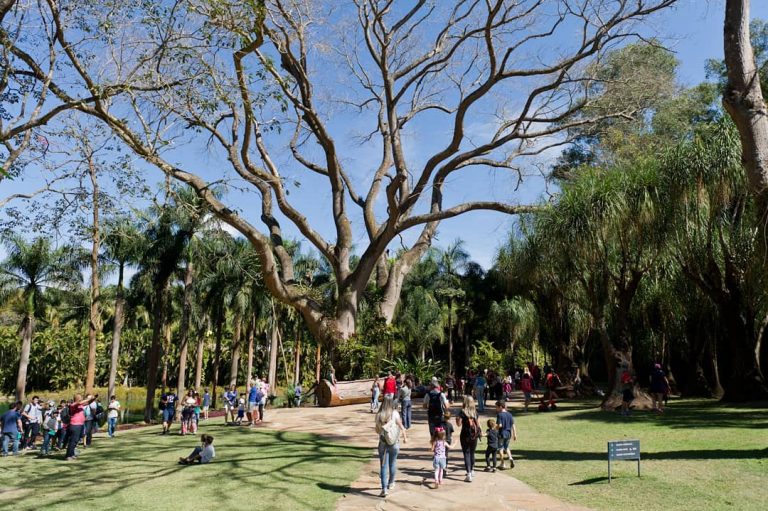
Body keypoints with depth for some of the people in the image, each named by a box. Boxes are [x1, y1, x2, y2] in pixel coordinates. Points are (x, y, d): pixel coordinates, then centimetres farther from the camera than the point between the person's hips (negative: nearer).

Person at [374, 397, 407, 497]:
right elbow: (401, 427, -8)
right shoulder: (395, 413, -10)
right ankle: (391, 483, 37)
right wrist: (405, 437, 5)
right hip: (394, 444, 0)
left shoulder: (378, 416, -7)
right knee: (392, 464, 19)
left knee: (383, 466, 3)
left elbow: (377, 431, 3)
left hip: (383, 443, 0)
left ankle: (384, 489, -7)